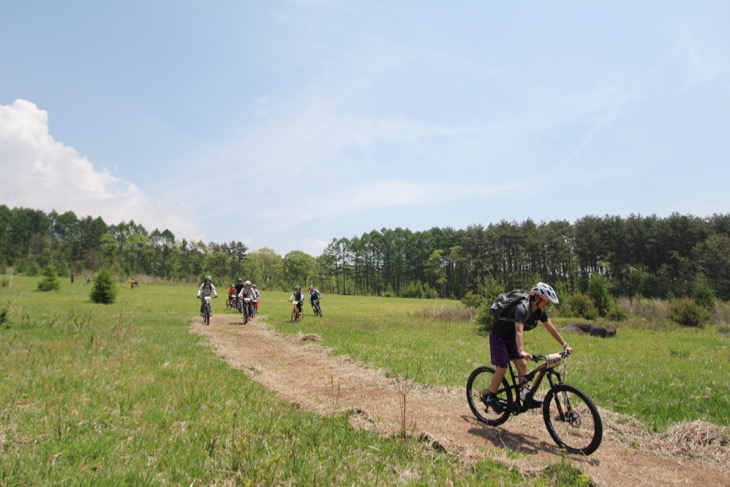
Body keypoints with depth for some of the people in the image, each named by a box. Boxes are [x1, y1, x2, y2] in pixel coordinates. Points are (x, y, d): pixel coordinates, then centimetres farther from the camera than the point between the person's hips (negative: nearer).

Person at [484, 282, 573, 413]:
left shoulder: (540, 312, -8)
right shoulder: (522, 309, -34)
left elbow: (551, 328, -2)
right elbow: (519, 331, -47)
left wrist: (565, 345, -8)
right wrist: (522, 351, -58)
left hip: (511, 339, 8)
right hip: (498, 338, -8)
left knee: (522, 365, -1)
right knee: (502, 369, -7)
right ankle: (490, 397, 8)